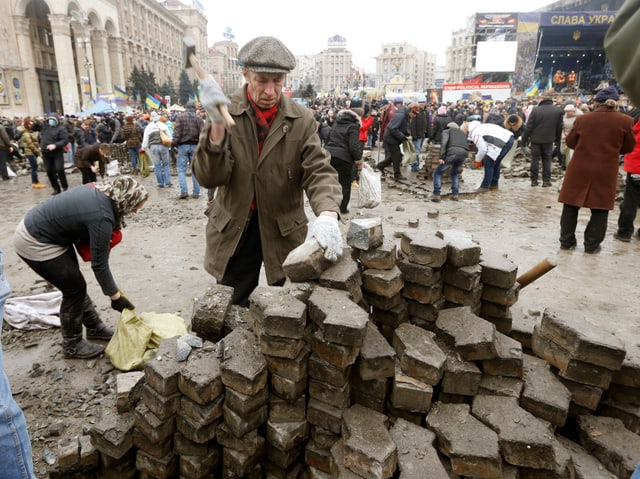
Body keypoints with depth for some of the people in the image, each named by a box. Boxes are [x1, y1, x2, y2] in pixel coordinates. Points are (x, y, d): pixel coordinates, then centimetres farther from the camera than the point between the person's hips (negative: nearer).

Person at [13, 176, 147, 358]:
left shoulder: (101, 191, -5)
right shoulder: (102, 216, -29)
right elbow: (99, 264, -22)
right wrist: (116, 297, -12)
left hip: (35, 226, 9)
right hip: (35, 244, -9)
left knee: (75, 284, 16)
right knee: (75, 289, 1)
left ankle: (94, 327, 32)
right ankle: (72, 346, 18)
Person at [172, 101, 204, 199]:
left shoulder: (180, 117, -1)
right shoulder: (199, 119, 3)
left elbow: (176, 132, -7)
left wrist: (174, 143, -2)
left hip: (183, 145, -1)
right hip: (195, 146, 2)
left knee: (181, 169, 4)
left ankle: (184, 191, -8)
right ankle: (196, 192, 8)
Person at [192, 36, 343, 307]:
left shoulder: (301, 120, -5)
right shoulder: (226, 113, -7)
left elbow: (319, 171, -13)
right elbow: (208, 178, -14)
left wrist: (327, 214, -34)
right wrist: (217, 125, -31)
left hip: (285, 232, 1)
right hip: (234, 232, 0)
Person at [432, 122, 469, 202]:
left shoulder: (446, 131, 21)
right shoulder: (462, 133, 37)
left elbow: (444, 142, 0)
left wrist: (442, 157, -7)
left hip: (452, 154, -5)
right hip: (463, 154, 5)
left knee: (437, 172, 12)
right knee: (454, 173, 30)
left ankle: (436, 195, 1)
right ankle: (455, 194, 18)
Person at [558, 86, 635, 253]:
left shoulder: (582, 119, -4)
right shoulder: (625, 121, -6)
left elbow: (570, 142, 5)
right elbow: (629, 147, 3)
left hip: (579, 169, 1)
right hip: (606, 172, 0)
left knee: (571, 206, 11)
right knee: (600, 209, 10)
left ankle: (566, 241, 16)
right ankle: (592, 245, 13)